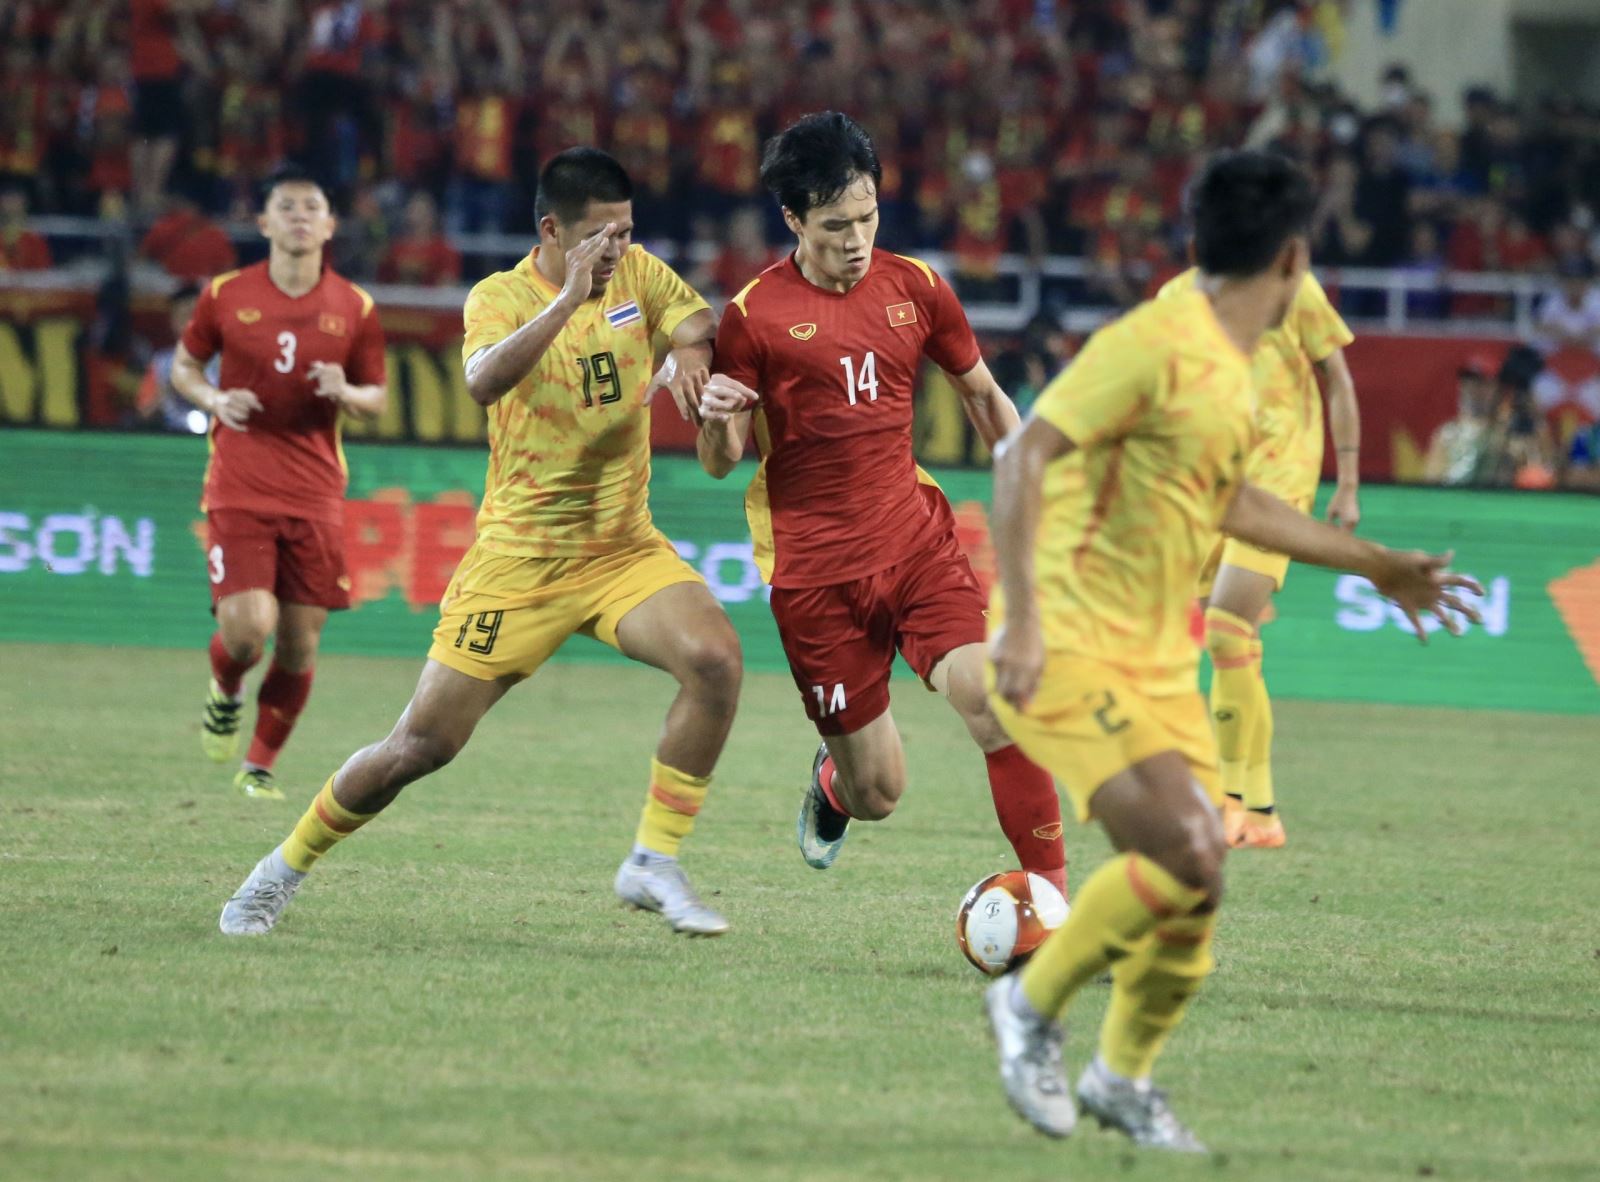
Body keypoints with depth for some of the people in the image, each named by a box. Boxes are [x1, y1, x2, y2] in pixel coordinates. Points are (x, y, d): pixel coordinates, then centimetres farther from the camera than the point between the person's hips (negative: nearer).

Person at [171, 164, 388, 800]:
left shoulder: (355, 308, 4)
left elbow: (377, 398, 13)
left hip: (316, 497, 2)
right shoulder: (225, 295, 1)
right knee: (247, 628, -17)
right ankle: (225, 692, 19)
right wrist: (214, 399, -7)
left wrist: (346, 394, -10)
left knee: (300, 645, 1)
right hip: (238, 490, -2)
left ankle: (260, 764, 22)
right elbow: (184, 365, 14)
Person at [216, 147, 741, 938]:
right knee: (421, 746, -3)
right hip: (518, 560, -4)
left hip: (624, 548, 4)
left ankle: (654, 864, -12)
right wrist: (566, 302, -41)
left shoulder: (636, 273, 1)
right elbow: (484, 381, -31)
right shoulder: (500, 297, -12)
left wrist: (689, 354, -16)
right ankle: (285, 868, 21)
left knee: (714, 657, -24)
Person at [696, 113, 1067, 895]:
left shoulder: (914, 288, 4)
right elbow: (721, 462, -1)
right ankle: (834, 781, 41)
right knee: (878, 794, 2)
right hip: (813, 566, -2)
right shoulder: (755, 314, -5)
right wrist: (717, 420, -24)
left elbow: (983, 397, 19)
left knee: (990, 698, -25)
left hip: (914, 537, 2)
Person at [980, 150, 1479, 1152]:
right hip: (1069, 651, -9)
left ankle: (1124, 1078, 25)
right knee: (1187, 852, -21)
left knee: (1195, 881, 5)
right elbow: (1023, 457, -20)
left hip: (1158, 664, 9)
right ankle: (1034, 1003, -2)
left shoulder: (1235, 372, 13)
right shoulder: (1155, 345, -16)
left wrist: (1375, 564, 35)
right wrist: (1020, 619, -27)